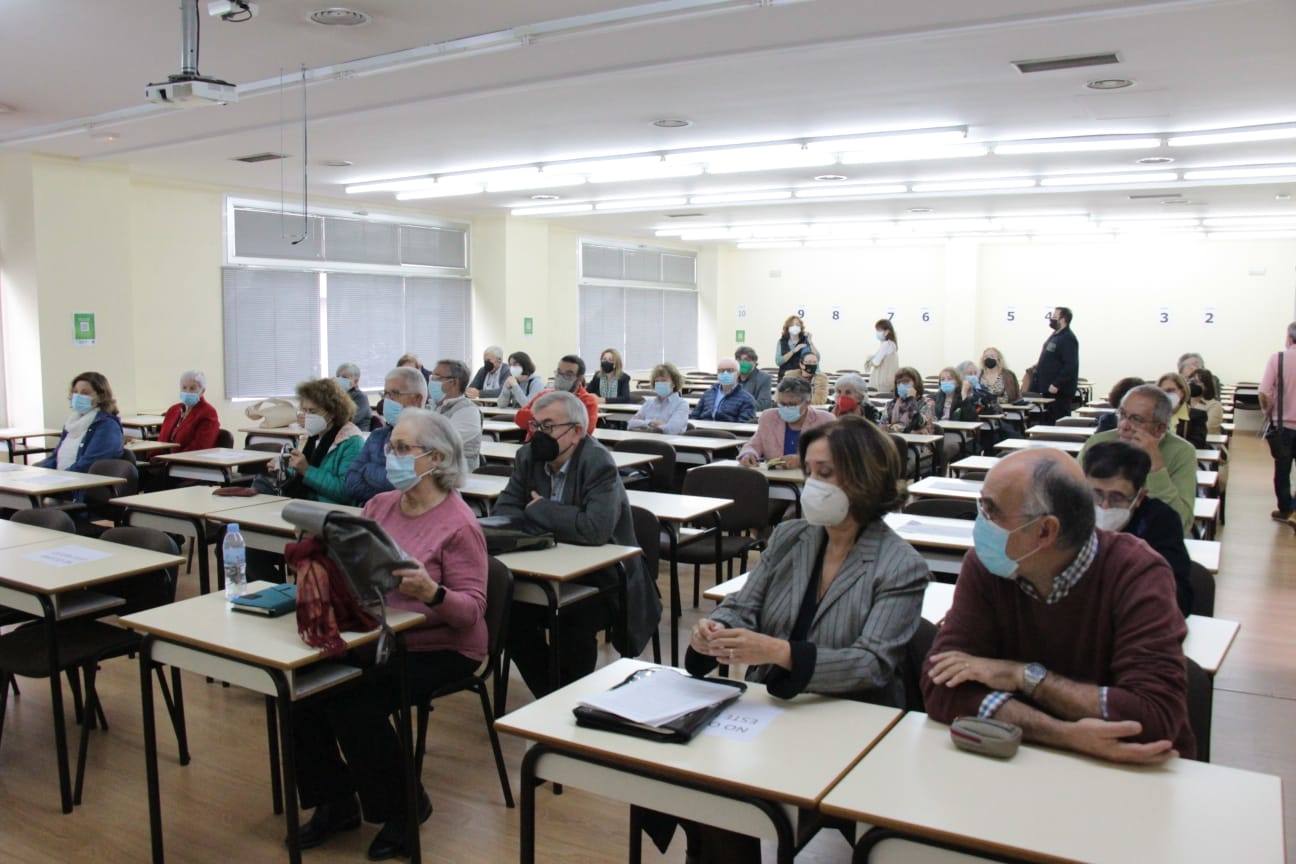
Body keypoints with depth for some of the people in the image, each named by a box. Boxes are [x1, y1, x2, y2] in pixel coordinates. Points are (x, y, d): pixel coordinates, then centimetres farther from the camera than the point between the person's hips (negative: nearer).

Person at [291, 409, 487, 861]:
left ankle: (403, 808, 3)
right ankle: (336, 802, 9)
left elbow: (472, 608, -17)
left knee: (353, 704, -23)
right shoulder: (378, 505, 6)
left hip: (438, 648, -7)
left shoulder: (458, 524, -15)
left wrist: (431, 592, -36)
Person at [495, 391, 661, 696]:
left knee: (573, 623, -30)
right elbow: (502, 510, -1)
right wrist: (544, 528, -21)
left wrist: (539, 510, -20)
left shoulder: (598, 463, -21)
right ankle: (548, 696, 5)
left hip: (603, 578, -6)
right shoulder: (528, 457, 0)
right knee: (509, 612, -16)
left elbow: (596, 528, -34)